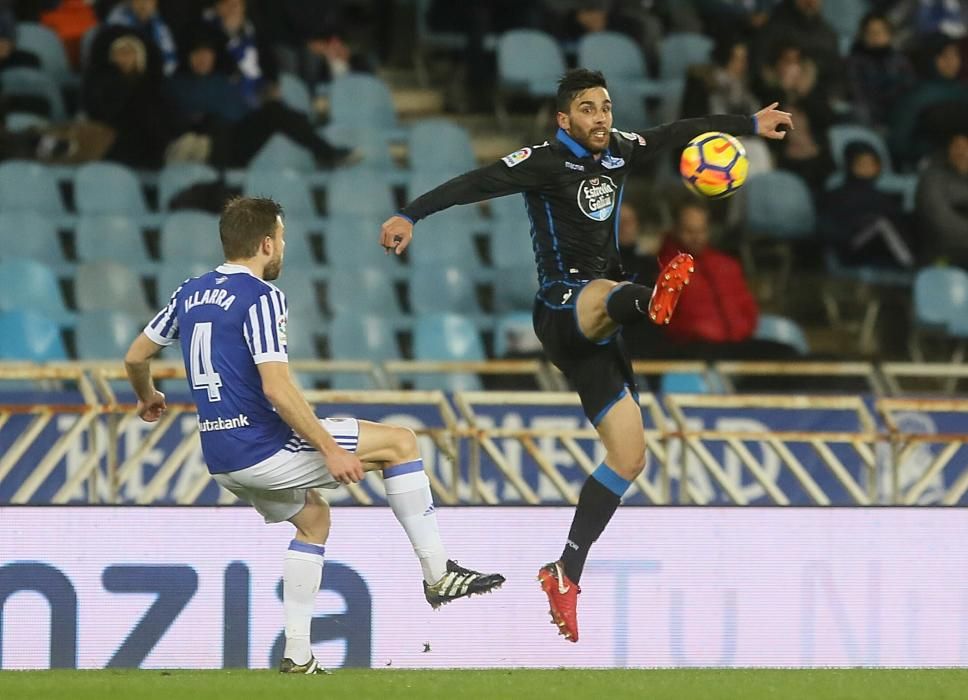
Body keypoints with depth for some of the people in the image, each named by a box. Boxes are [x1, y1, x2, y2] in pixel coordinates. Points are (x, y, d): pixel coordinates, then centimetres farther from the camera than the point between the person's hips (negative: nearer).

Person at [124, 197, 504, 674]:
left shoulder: (190, 294, 11)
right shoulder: (261, 296, -13)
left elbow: (135, 357, 21)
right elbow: (276, 388, -23)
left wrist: (147, 398, 43)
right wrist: (330, 449, -18)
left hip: (221, 462, 9)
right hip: (263, 448, -9)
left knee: (312, 517, 30)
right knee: (400, 442, 2)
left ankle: (297, 654, 22)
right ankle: (438, 574, 4)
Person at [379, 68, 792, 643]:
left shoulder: (619, 151, 9)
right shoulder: (547, 161, -11)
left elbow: (682, 132, 23)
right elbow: (478, 182, -22)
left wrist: (752, 125, 33)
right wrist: (411, 215, -35)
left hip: (596, 330, 8)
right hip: (563, 308, -8)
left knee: (629, 457, 4)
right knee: (600, 295, -44)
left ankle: (566, 574, 9)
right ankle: (653, 301, -82)